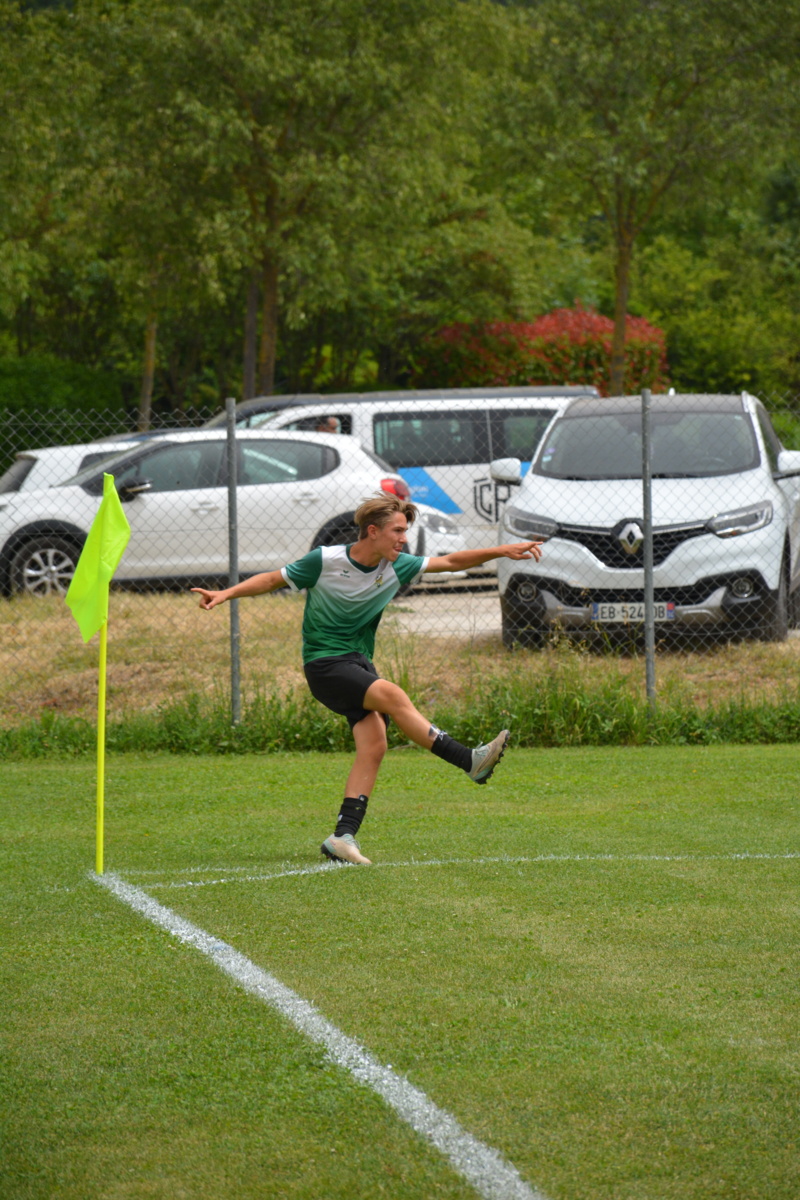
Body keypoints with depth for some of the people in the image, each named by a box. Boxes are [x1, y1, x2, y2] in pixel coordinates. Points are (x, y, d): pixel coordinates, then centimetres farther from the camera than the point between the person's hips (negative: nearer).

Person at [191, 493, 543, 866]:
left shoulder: (396, 567, 3)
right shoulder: (324, 561, -11)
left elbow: (452, 561, 6)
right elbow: (274, 579, 1)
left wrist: (504, 551, -1)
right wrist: (226, 594, -8)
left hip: (359, 663, 6)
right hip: (324, 664, -6)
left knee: (373, 745, -13)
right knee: (392, 696, -27)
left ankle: (343, 836, -13)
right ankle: (470, 762, -29)